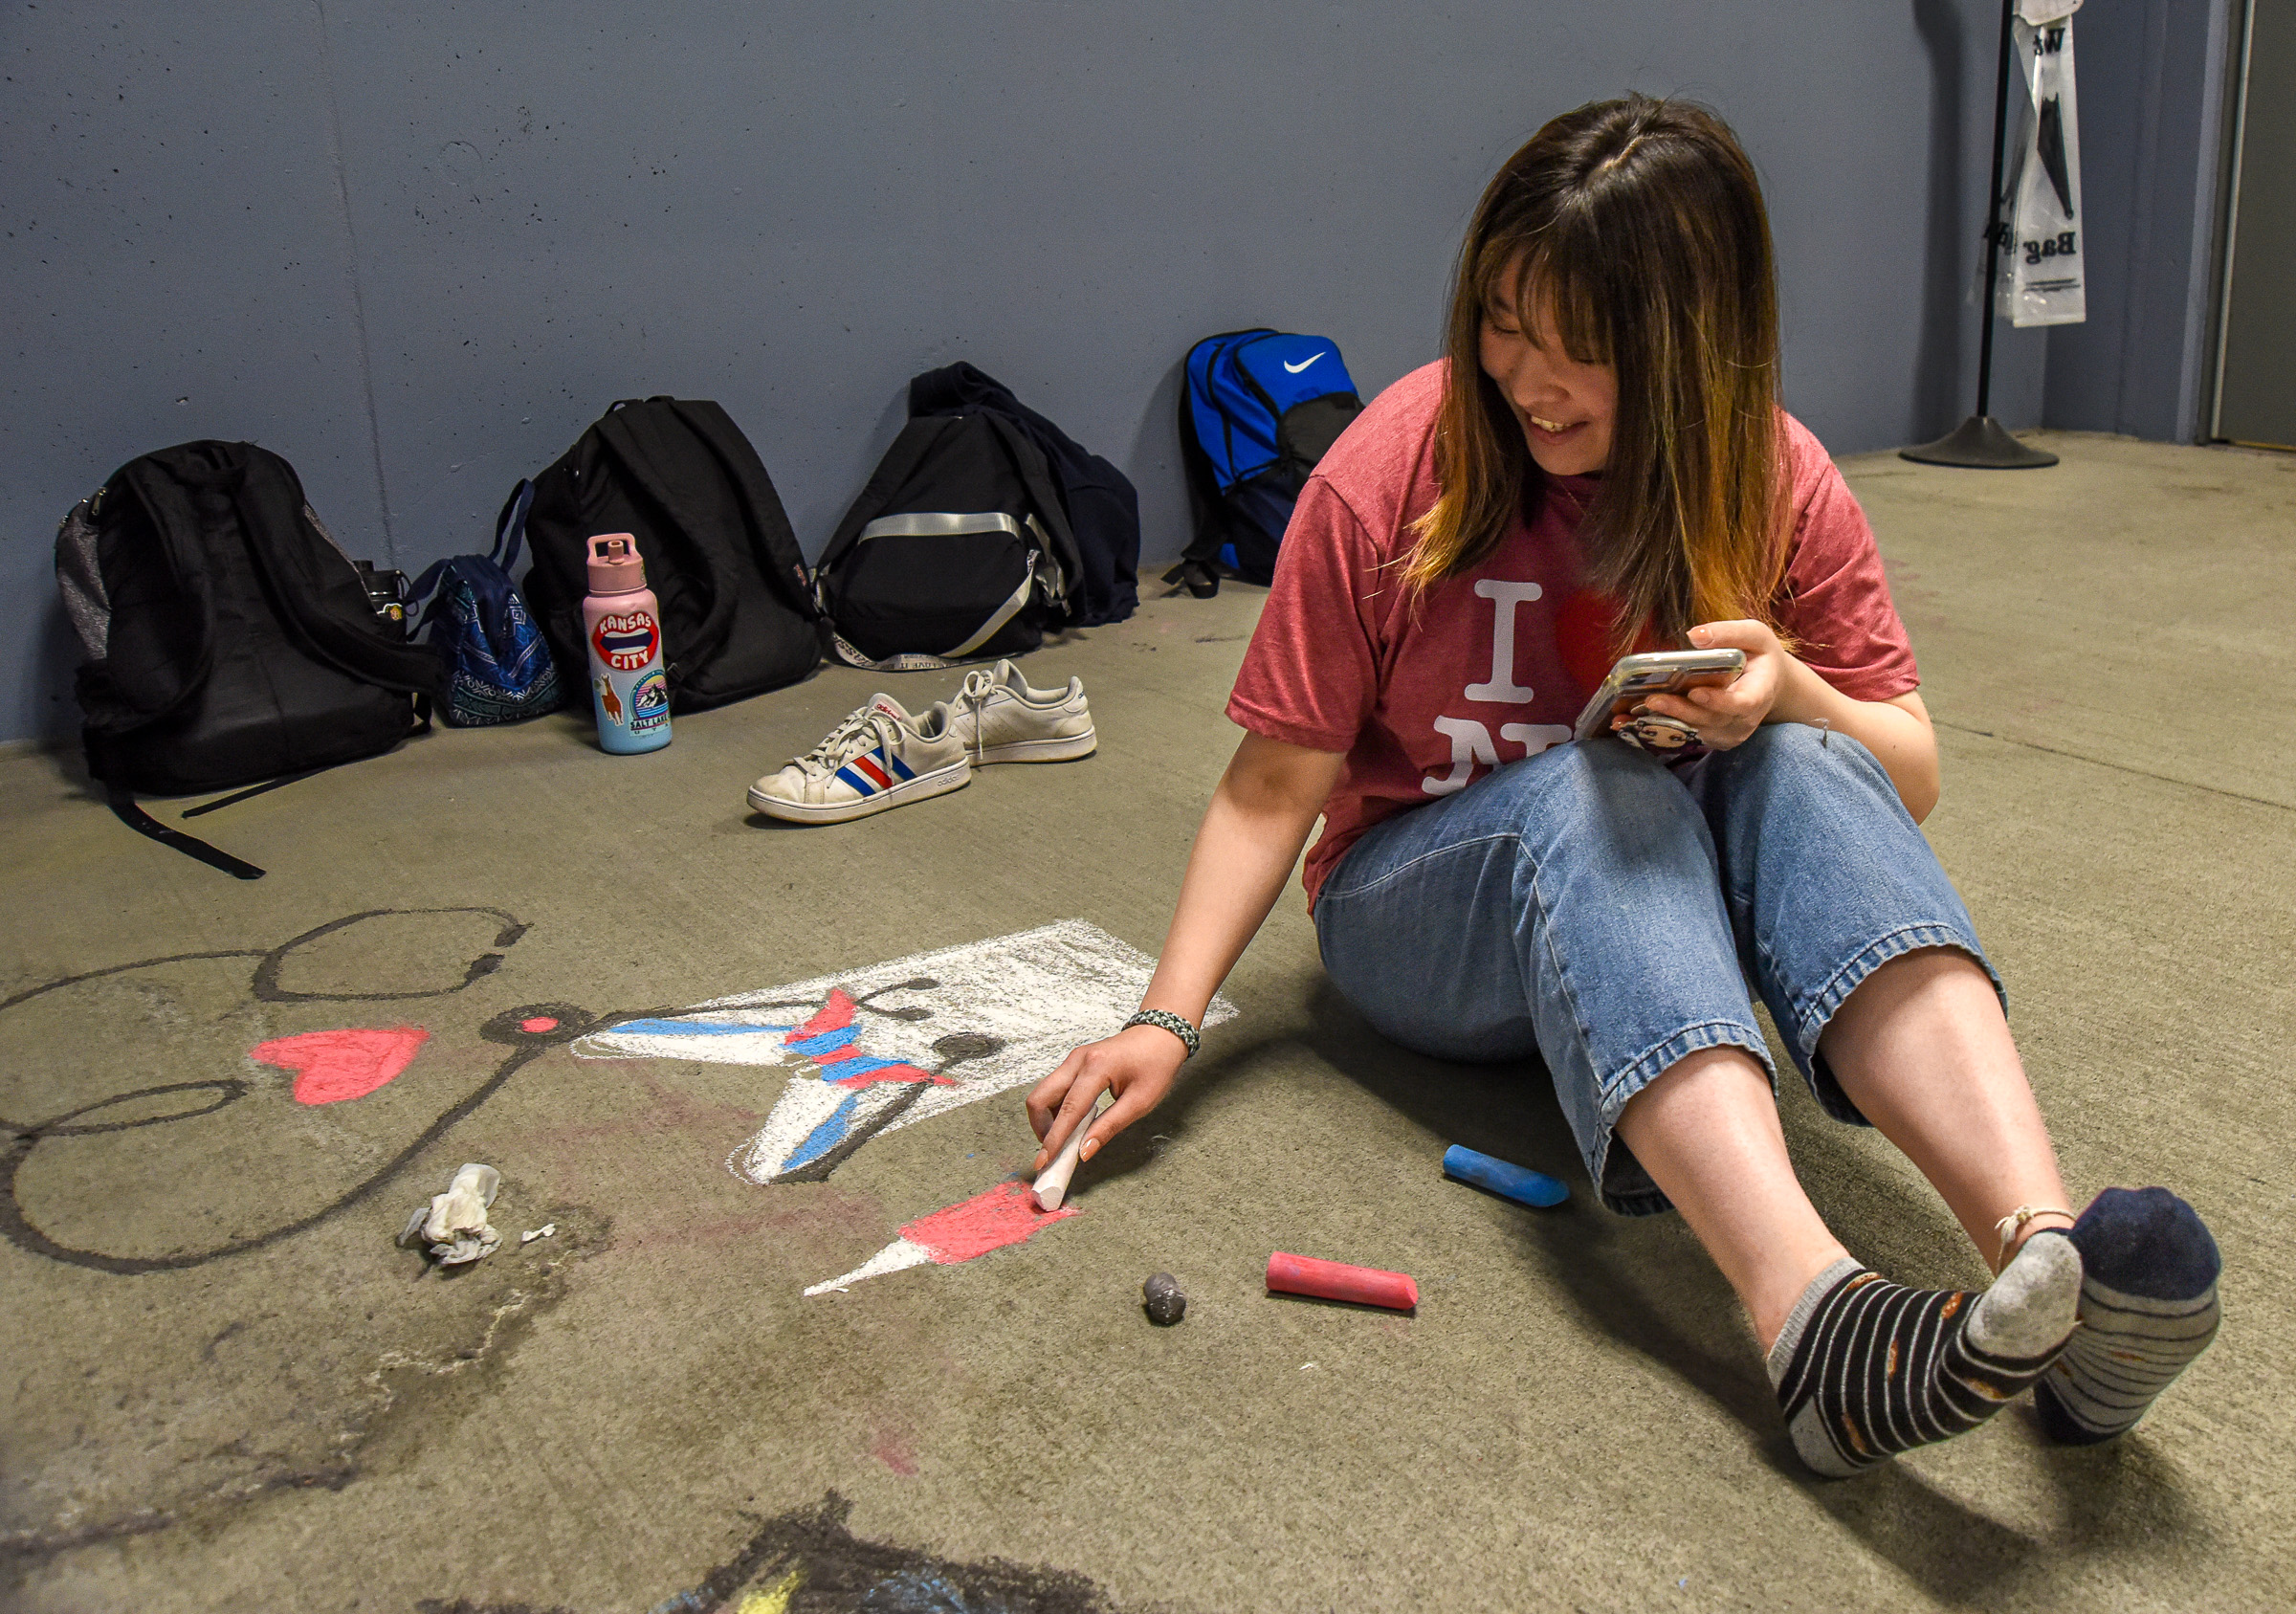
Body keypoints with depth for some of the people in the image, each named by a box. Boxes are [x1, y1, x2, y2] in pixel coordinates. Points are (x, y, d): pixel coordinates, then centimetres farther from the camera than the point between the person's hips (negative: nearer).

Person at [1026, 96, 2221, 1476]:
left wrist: (1788, 692, -24)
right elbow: (1278, 780, -11)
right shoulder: (1394, 470, -14)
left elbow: (1911, 775, -2)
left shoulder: (1776, 484, -7)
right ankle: (1808, 1314, -54)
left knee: (1803, 768, -29)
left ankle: (2049, 1253, -47)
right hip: (1423, 914, -2)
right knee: (1589, 791, -35)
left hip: (1664, 900, 2)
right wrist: (1168, 1016, -21)